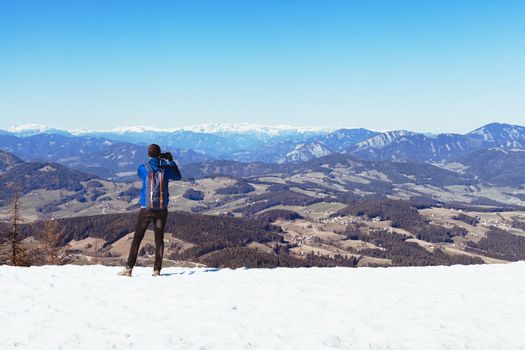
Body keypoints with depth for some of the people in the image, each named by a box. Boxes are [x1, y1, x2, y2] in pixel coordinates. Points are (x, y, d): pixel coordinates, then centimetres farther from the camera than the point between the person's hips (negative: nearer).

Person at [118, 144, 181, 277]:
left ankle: (129, 268, -1)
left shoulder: (143, 168, -4)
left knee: (137, 238, 3)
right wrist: (171, 161, 28)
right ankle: (157, 270, 5)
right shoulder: (165, 168, 0)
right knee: (159, 240, 7)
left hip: (146, 209, -1)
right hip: (162, 209, 2)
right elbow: (178, 176, 20)